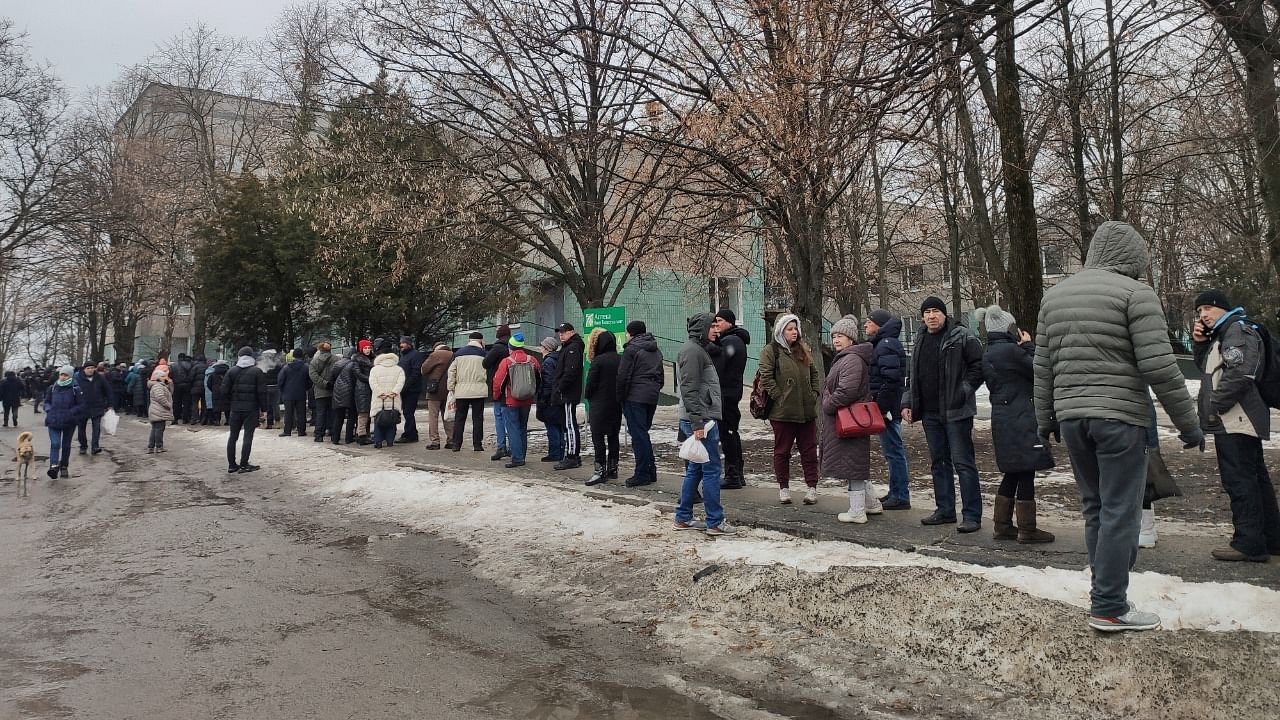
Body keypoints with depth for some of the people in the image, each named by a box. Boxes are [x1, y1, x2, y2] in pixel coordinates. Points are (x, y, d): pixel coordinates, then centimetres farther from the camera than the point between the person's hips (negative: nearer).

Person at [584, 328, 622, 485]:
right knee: (613, 436, 13)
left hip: (599, 405, -6)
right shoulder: (620, 360, 2)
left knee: (598, 437, -1)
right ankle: (612, 468, 19)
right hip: (616, 405, 6)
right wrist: (619, 398, 13)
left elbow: (590, 384, -12)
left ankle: (600, 470, -3)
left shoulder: (598, 361, -15)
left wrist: (589, 398, 6)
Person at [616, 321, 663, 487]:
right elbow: (660, 375, 20)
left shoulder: (631, 349, -8)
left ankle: (642, 474, -3)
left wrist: (620, 397, -2)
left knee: (638, 434, -4)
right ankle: (651, 471, 16)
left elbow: (623, 376, -11)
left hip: (635, 397, -8)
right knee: (643, 433, 16)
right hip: (652, 397, 8)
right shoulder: (656, 350, 17)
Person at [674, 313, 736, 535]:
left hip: (703, 419, 10)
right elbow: (689, 390, -19)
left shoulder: (699, 349, 21)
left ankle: (683, 517, 20)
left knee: (696, 468, 14)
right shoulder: (692, 350, -12)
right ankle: (715, 522, -1)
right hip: (700, 420, -10)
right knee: (712, 469, -6)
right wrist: (697, 423, -23)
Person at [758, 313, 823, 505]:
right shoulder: (770, 351, -4)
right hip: (782, 412, -5)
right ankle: (783, 488, 17)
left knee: (809, 450, 7)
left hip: (807, 411, 5)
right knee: (782, 451, 6)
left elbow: (815, 373, 20)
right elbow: (766, 378, -11)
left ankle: (811, 487, 13)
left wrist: (815, 393, 7)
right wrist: (779, 397, -15)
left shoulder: (804, 350, 15)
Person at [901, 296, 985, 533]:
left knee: (963, 463, -5)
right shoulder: (921, 340, 15)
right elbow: (916, 377, 21)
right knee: (939, 462, 13)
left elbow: (979, 365, -9)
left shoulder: (962, 336, -7)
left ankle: (972, 515, -1)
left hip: (955, 411, -7)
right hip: (930, 413, 7)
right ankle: (945, 510, 23)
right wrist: (909, 403, 14)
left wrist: (964, 391, -14)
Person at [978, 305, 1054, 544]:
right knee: (1026, 472, -2)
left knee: (1012, 473, 16)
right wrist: (1029, 345, 2)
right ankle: (1027, 530, 3)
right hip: (1019, 419, -9)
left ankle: (1002, 525, 20)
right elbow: (1037, 371, -9)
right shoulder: (1010, 350, -15)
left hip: (1002, 418, 9)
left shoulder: (988, 354, 13)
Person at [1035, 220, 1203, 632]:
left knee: (1094, 508, 15)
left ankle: (1106, 592, 22)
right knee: (1120, 512, -1)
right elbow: (1159, 367, -12)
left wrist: (1044, 419, 20)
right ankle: (1109, 608, 3)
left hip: (1070, 417, 6)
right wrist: (1187, 423, -4)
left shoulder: (1055, 295, 12)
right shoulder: (1135, 293, -7)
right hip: (1119, 417, -6)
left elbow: (1043, 366, 13)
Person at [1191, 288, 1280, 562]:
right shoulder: (1222, 334, 20)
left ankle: (1248, 544, -5)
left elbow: (1240, 374, -23)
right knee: (1255, 478, 16)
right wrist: (1200, 343, 9)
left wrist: (1215, 406, -17)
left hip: (1236, 421, -11)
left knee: (1239, 480, -8)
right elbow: (1205, 367, 26)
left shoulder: (1238, 329, -11)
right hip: (1240, 422, 11)